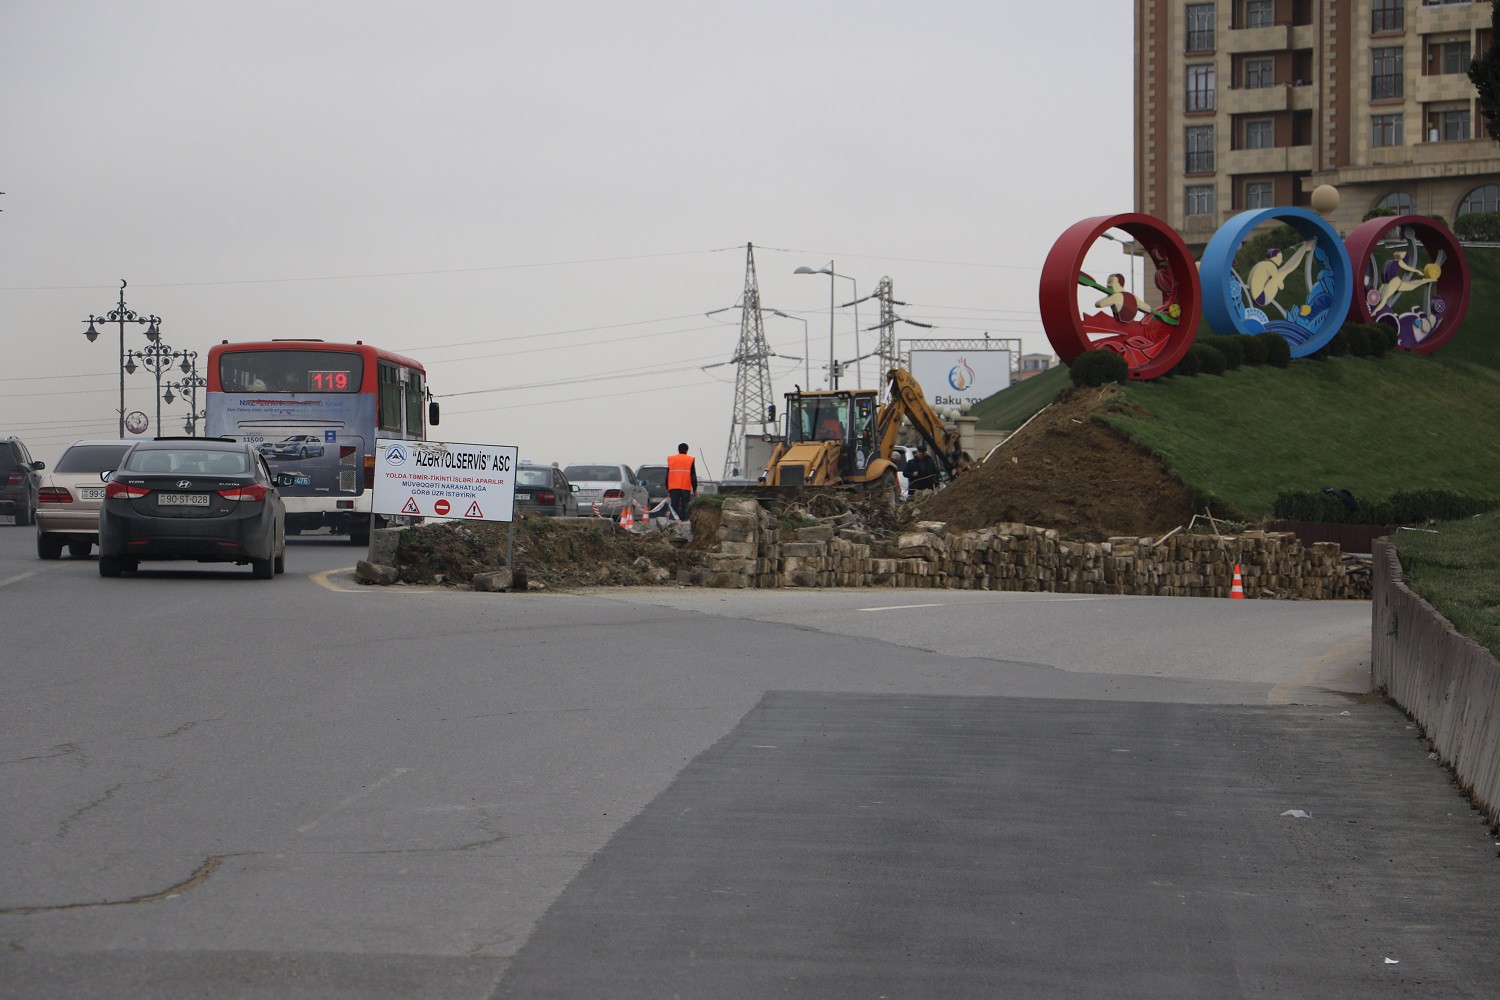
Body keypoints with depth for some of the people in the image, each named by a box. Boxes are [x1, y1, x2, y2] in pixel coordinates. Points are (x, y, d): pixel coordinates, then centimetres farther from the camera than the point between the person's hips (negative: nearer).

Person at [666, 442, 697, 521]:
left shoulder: (671, 459, 9)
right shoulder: (690, 460, 3)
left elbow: (667, 475, 12)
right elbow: (693, 477, 2)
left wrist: (667, 488, 17)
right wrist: (694, 490, 5)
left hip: (673, 488, 2)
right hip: (686, 488, -2)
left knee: (674, 506, 2)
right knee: (685, 507, 1)